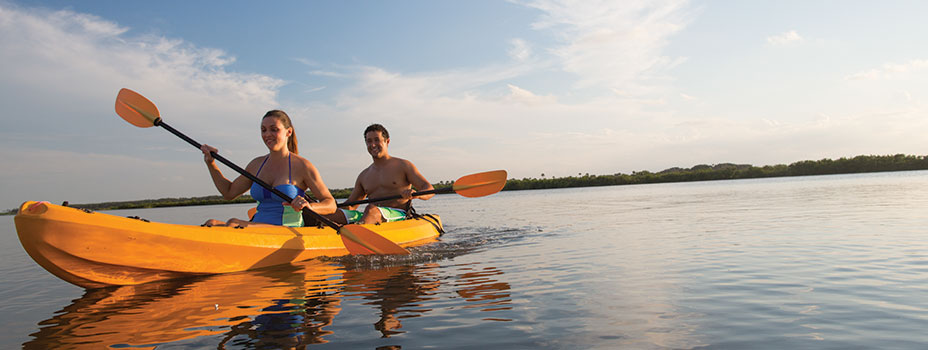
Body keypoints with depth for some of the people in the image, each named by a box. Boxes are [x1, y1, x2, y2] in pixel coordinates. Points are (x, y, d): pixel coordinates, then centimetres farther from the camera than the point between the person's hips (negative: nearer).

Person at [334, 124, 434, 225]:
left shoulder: (403, 165, 7)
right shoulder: (363, 176, 21)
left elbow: (430, 190, -1)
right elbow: (350, 206, 24)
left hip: (399, 216, -5)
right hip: (372, 217, 5)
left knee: (371, 209, -39)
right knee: (331, 215, -21)